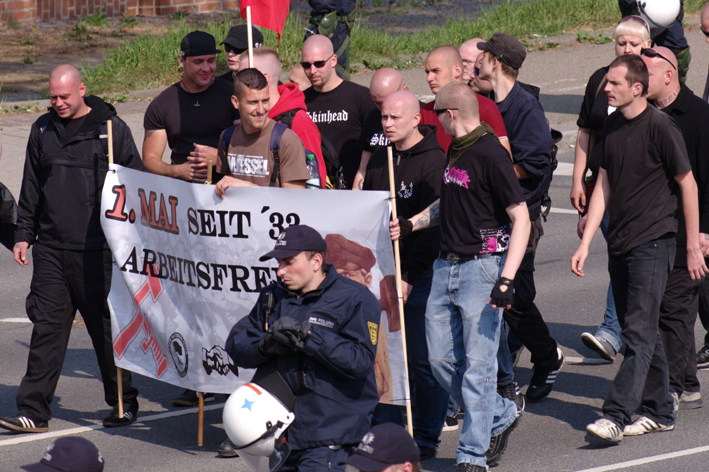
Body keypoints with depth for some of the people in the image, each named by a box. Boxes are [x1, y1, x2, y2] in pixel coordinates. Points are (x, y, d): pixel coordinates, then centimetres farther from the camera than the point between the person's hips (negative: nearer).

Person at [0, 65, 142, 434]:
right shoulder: (43, 130, 12)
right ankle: (33, 410, 0)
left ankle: (123, 402, 17)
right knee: (47, 327, 0)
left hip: (97, 250, -4)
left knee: (107, 328, 3)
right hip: (51, 248, 4)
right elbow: (31, 188, 20)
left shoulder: (111, 129, -1)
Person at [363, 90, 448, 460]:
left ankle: (425, 436, 5)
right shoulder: (380, 160, 13)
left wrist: (409, 276, -17)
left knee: (422, 358, -2)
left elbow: (433, 225, -14)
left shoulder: (433, 161, -9)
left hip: (421, 274, -6)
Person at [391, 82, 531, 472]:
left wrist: (506, 279, -24)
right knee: (441, 359, 10)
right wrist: (411, 224, 21)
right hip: (446, 265, 9)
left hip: (482, 267, -9)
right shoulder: (455, 150, 12)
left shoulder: (490, 155, -15)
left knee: (477, 364, -6)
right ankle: (499, 416, 28)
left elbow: (520, 217, -17)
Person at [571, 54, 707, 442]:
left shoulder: (659, 126, -12)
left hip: (652, 242, -7)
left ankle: (617, 414, -17)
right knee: (641, 331, 12)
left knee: (638, 332, -11)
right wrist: (585, 243, 6)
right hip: (619, 244, 7)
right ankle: (659, 412, 21)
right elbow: (603, 186, 12)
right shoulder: (612, 125, 9)